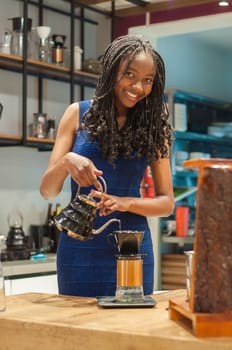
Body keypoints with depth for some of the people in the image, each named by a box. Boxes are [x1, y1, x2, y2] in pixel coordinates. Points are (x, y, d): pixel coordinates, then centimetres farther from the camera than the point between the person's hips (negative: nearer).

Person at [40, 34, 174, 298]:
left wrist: (126, 203, -15)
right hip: (80, 246, 0)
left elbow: (166, 202, 3)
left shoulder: (152, 127, 2)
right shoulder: (78, 113, 1)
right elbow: (47, 191, -1)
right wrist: (66, 161, -20)